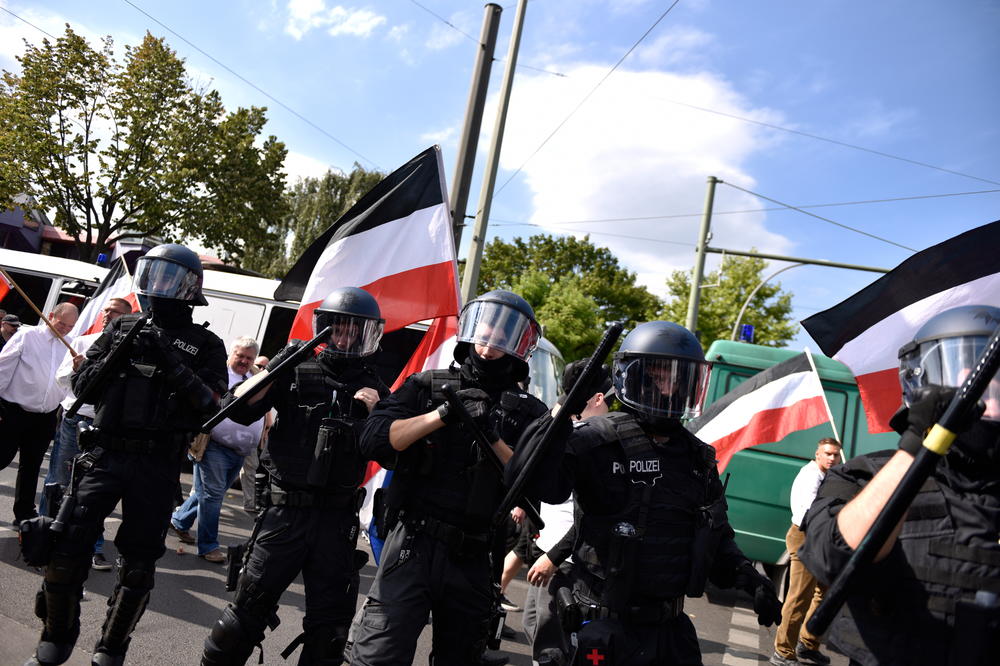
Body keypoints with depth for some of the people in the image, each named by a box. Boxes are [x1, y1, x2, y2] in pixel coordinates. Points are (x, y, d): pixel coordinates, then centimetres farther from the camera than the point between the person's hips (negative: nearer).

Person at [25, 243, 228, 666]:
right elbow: (82, 386, 10)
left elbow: (209, 403, -10)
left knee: (138, 563, 6)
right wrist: (117, 355, -8)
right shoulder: (122, 329, 11)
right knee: (67, 544, -3)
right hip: (104, 455, 2)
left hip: (157, 467, -2)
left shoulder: (205, 345, 2)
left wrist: (172, 362, -18)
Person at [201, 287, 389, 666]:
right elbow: (241, 412, -5)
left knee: (330, 624, 11)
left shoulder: (375, 391, 7)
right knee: (251, 606, 5)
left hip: (337, 519, 2)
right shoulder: (297, 374, 1)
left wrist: (376, 413, -13)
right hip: (285, 510, -2)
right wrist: (273, 369, -17)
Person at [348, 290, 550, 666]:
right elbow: (374, 440, -9)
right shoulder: (427, 387, 4)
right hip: (412, 545, -2)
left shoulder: (528, 414, 4)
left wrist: (494, 438, -17)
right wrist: (443, 414, -17)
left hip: (471, 560, 2)